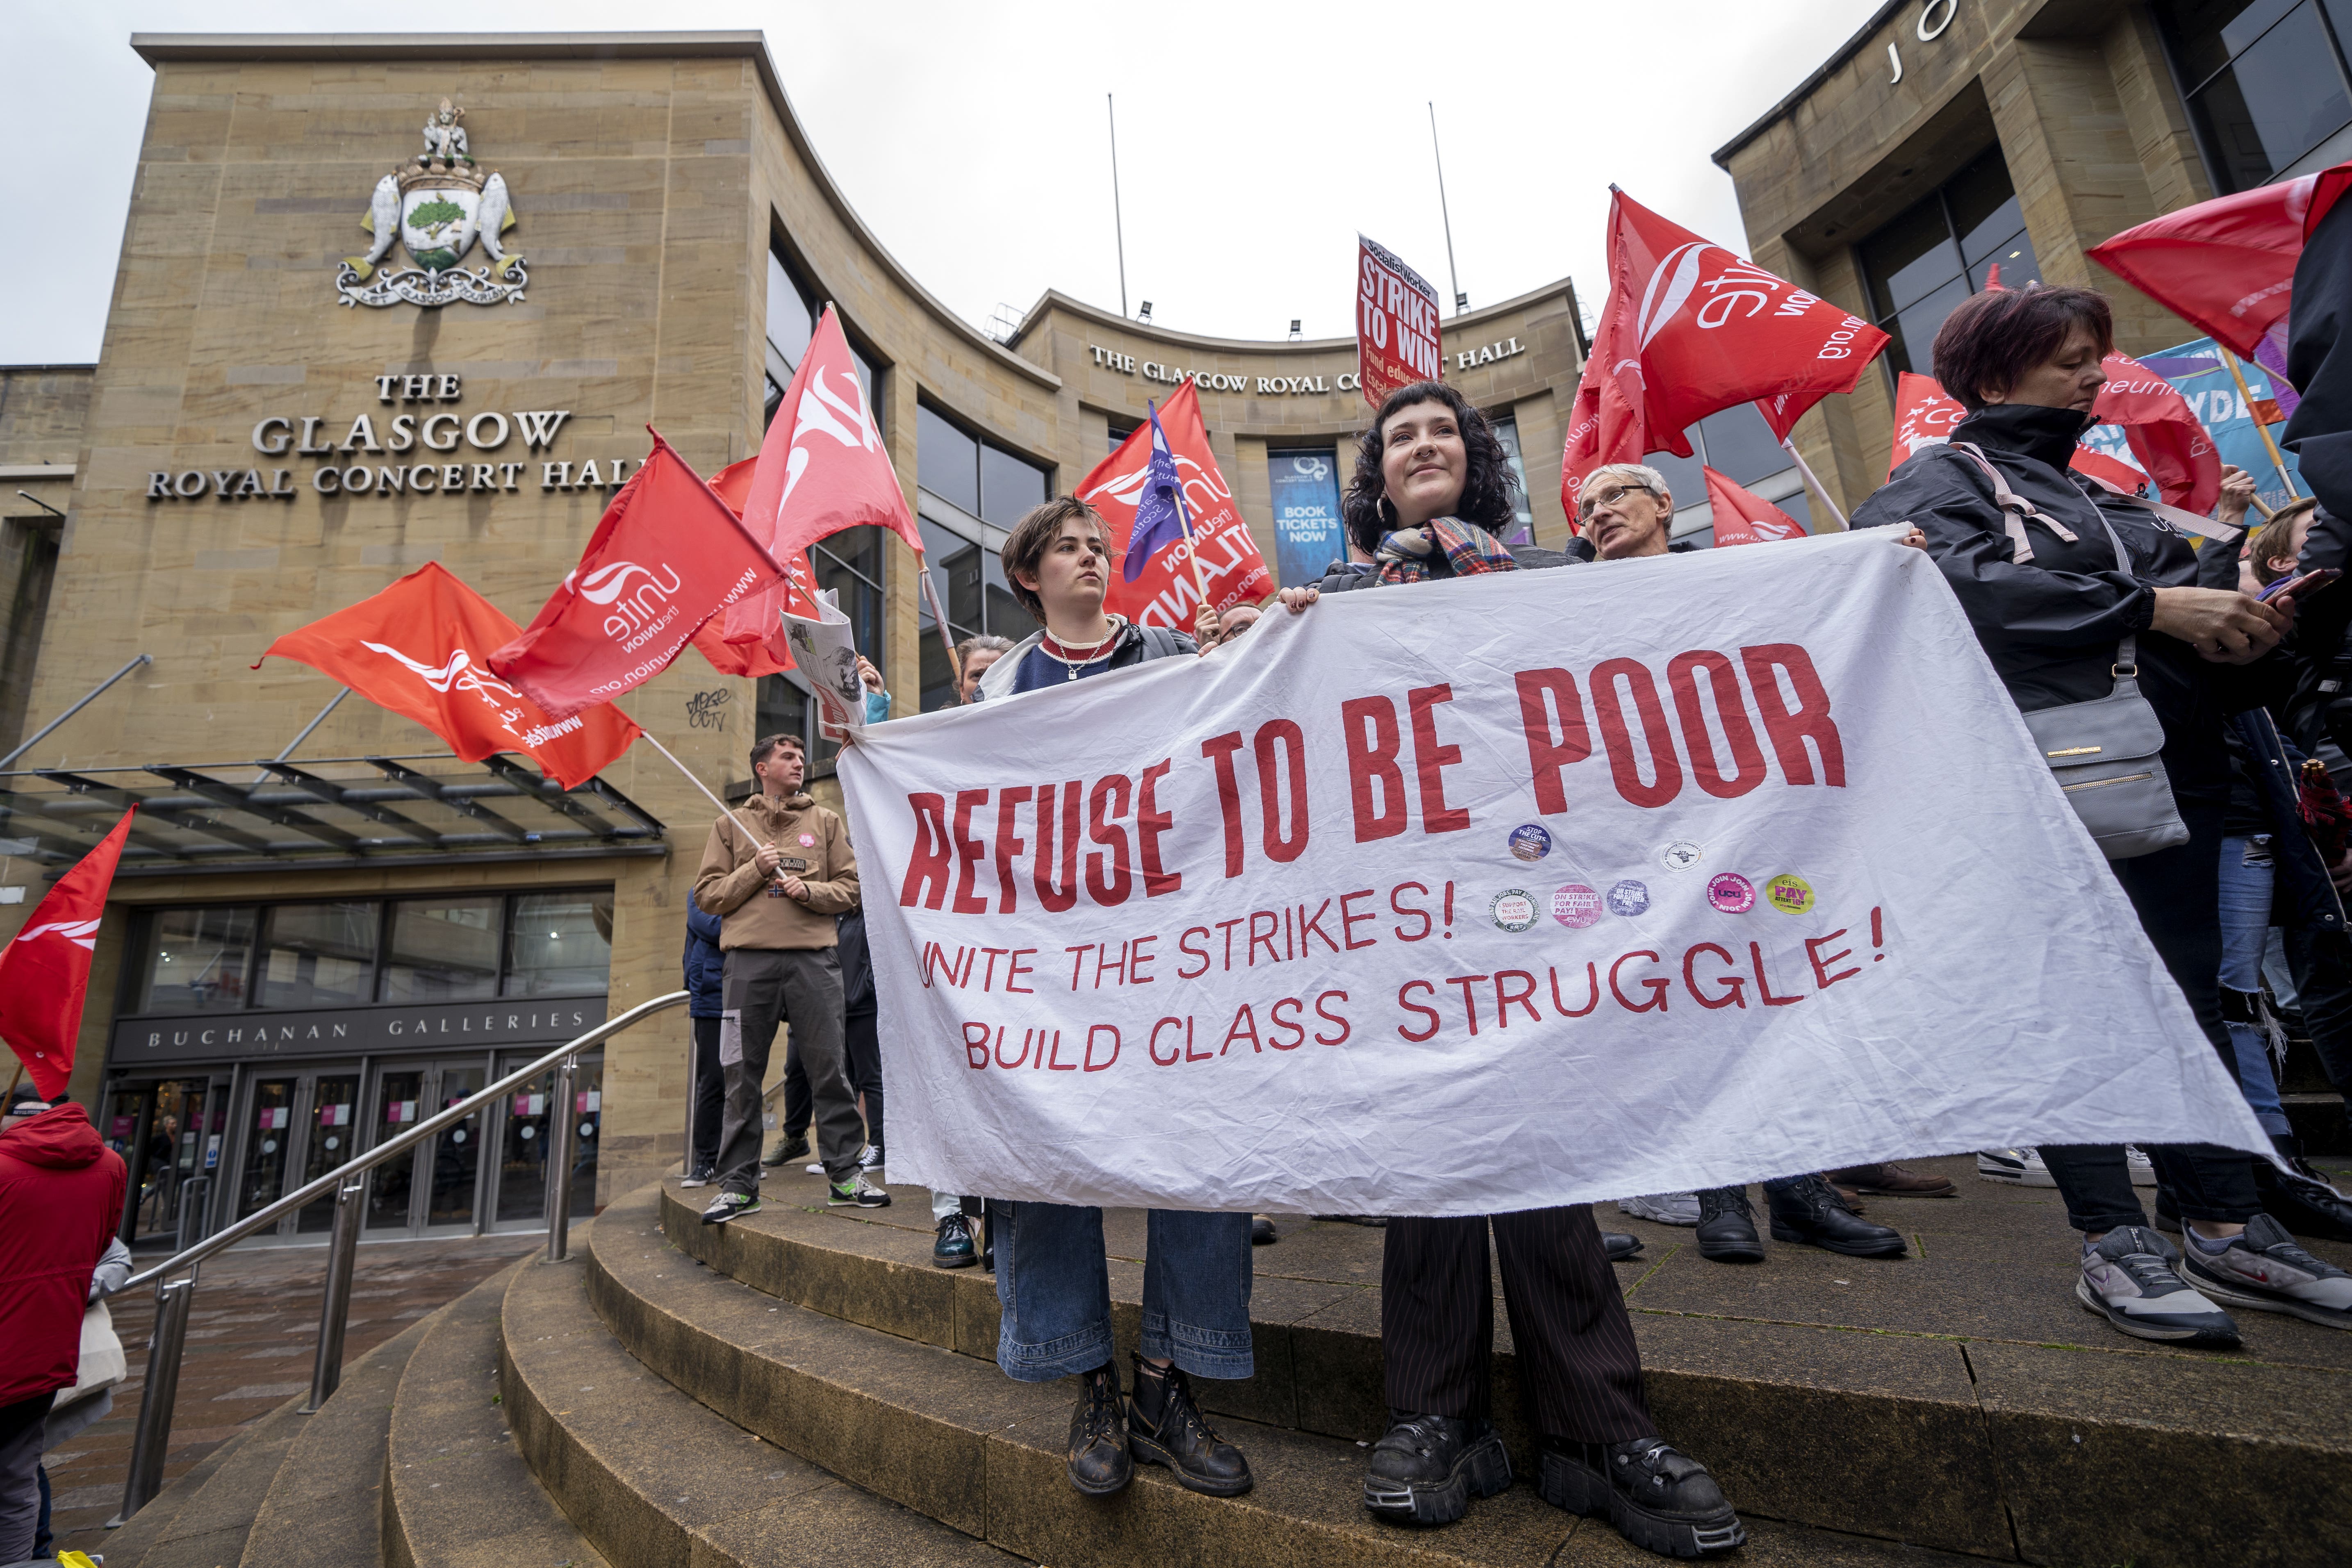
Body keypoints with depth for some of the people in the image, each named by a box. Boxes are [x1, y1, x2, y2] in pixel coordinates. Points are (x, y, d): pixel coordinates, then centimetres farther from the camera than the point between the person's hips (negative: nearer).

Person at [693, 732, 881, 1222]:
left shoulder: (825, 822, 16)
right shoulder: (731, 824, 15)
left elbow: (850, 888, 10)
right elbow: (707, 894, 8)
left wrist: (809, 891, -7)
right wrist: (755, 870, -5)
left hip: (813, 957, 0)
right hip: (749, 960, 0)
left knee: (828, 1068, 0)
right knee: (743, 1076, 3)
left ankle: (844, 1175, 8)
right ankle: (738, 1185, 13)